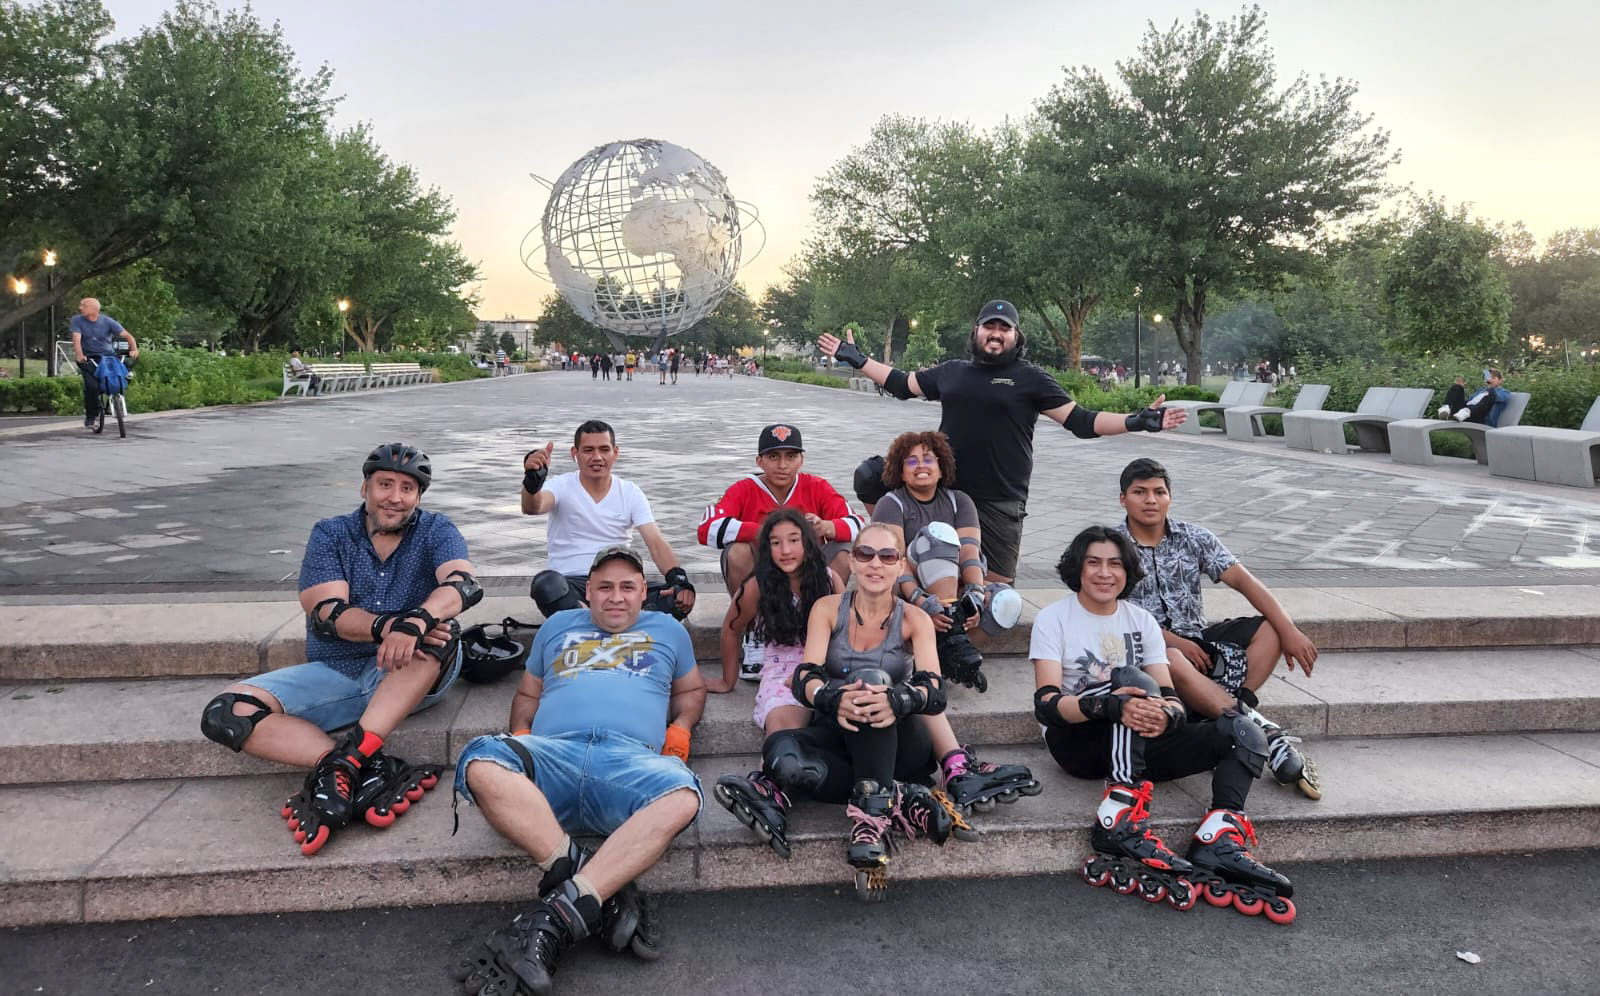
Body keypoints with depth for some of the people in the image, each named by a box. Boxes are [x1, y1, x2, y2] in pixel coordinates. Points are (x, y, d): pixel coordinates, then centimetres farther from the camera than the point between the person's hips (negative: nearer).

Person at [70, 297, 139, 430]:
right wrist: (79, 355, -34)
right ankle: (90, 416, -3)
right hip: (88, 358, -1)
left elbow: (127, 335, -9)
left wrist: (134, 349, -29)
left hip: (108, 356, 1)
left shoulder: (108, 321, -2)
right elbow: (76, 339, -15)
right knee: (92, 386, -23)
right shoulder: (77, 320, -1)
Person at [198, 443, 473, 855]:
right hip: (335, 672, 2)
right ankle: (374, 772, -36)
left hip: (412, 677, -2)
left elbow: (464, 584, -20)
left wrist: (415, 623, -41)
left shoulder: (436, 531, 1)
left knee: (438, 630, -34)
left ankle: (344, 763, -37)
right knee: (225, 713, -19)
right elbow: (326, 612, -10)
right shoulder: (330, 535, 5)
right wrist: (389, 626, -30)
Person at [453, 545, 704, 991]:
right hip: (551, 753, 1)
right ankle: (604, 893, -36)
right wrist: (519, 734, 14)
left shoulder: (667, 629, 30)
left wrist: (681, 728, 13)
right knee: (482, 763, -35)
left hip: (632, 760, -1)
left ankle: (556, 918, -40)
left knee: (681, 796, -38)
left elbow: (692, 689, 35)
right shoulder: (558, 626, 32)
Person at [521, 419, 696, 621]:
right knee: (546, 584, -37)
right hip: (569, 581, -2)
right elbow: (532, 508, -23)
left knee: (680, 598, -24)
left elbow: (656, 544, -3)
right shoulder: (562, 486, 0)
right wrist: (532, 483, -47)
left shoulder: (630, 493, 6)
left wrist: (680, 580, -22)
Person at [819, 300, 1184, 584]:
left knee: (997, 584, 3)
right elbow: (902, 384, 23)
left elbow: (1079, 421, -1)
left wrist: (1135, 422, -12)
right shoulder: (952, 371, 13)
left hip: (1000, 502, -2)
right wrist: (857, 359, 24)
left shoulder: (1030, 379, 3)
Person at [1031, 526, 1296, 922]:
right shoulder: (1053, 618, -2)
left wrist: (1166, 714, -25)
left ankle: (1219, 843, -37)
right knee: (1134, 679, -32)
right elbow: (1046, 704, -14)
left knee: (1243, 732, -14)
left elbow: (1170, 697, 2)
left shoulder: (1142, 621, 12)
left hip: (1136, 744, 5)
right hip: (1076, 742, -5)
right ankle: (1121, 824, -43)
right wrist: (1108, 706, -34)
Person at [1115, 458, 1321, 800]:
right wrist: (1175, 642, -21)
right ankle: (1264, 733, -35)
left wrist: (1288, 630, -15)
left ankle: (1224, 712, -31)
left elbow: (1242, 579, -2)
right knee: (1174, 663, -38)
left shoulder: (1194, 538, 9)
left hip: (1197, 640, 5)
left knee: (1269, 628, -16)